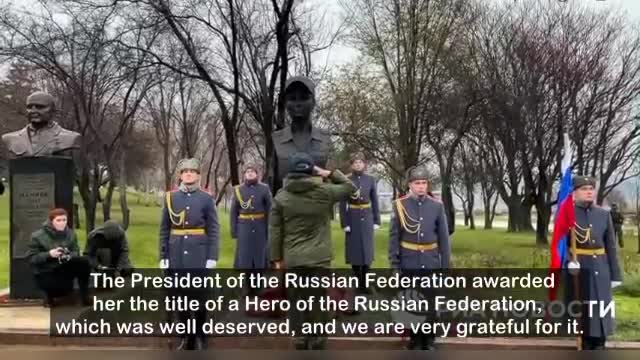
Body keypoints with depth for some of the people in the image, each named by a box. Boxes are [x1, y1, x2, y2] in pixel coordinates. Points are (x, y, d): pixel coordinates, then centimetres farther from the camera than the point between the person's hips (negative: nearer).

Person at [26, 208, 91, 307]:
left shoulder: (70, 234, 0)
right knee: (65, 288, -31)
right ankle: (49, 294, 8)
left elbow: (76, 252, 0)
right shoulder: (38, 236, -12)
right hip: (46, 273, -4)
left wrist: (69, 256, -24)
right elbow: (31, 258, -14)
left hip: (65, 269, 4)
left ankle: (84, 295, -8)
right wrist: (49, 254, -27)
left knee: (84, 261, -24)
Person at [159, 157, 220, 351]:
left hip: (199, 256, -2)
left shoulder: (207, 199, -2)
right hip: (177, 256, 2)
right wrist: (163, 256, 2)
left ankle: (200, 336, 19)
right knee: (180, 296, 8)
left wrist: (212, 258, -9)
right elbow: (164, 230, 7)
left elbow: (214, 231, -3)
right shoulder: (170, 197, 4)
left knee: (199, 296, 3)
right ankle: (187, 336, 22)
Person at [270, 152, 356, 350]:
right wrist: (330, 173, 7)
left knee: (296, 300, 11)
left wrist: (276, 258, 7)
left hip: (292, 259, 1)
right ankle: (317, 340, 16)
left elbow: (275, 231, 0)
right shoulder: (324, 192, -6)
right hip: (319, 257, -1)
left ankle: (300, 339, 18)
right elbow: (350, 187, 11)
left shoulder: (281, 197, -2)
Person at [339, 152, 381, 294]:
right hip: (353, 219, -2)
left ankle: (364, 282, 11)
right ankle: (360, 281, 14)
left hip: (367, 218, 2)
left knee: (367, 249, 3)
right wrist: (344, 223, -11)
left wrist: (377, 221, 1)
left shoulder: (371, 180, 3)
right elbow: (342, 204, -5)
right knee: (355, 250, 2)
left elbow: (375, 201, 6)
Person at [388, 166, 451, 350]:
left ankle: (429, 340, 23)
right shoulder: (400, 205, -5)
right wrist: (394, 264, -5)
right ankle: (415, 340, 22)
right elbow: (394, 237, -3)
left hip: (431, 264, 1)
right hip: (409, 264, -1)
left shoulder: (437, 206, -1)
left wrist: (445, 265, 2)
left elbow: (443, 238, 3)